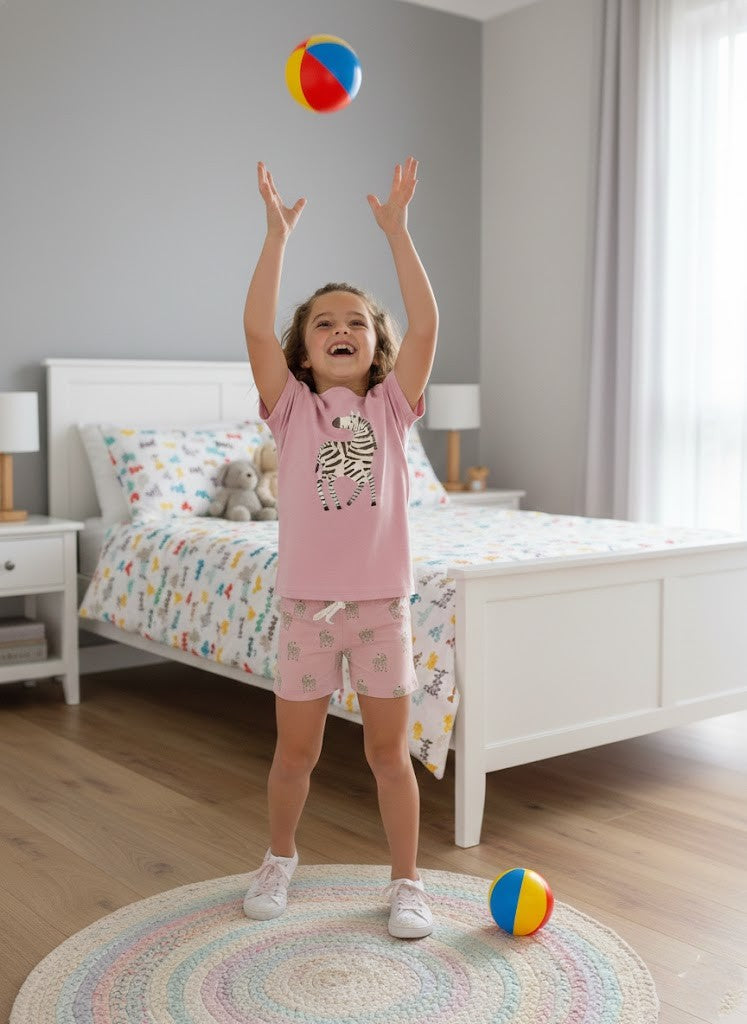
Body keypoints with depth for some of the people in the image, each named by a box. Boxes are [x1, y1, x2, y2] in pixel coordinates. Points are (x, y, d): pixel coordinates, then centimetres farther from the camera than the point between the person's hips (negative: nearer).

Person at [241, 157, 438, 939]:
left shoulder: (390, 406, 2)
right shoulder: (292, 409, 1)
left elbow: (425, 324, -10)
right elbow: (255, 328, -13)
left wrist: (396, 230, -14)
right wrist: (276, 234, -16)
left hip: (380, 601, 0)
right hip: (305, 602, 0)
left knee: (389, 751, 9)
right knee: (296, 751, 13)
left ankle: (407, 884, 25)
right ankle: (279, 858, 38)